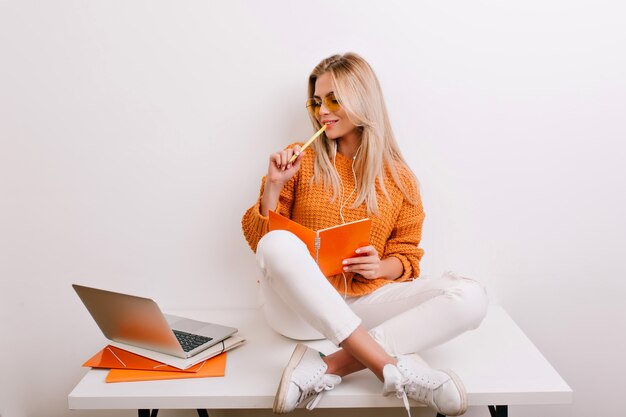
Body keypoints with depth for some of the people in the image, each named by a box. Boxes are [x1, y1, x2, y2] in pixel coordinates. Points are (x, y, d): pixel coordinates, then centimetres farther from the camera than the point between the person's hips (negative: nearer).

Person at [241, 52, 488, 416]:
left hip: (364, 304, 2)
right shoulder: (301, 161, 4)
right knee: (279, 244, -34)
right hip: (301, 306, -1)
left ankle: (331, 366, -30)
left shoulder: (400, 178, 7)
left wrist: (381, 267, -11)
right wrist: (273, 186, -12)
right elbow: (258, 241, 4)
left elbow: (407, 256, 11)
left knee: (470, 297, -21)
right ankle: (394, 368, -34)